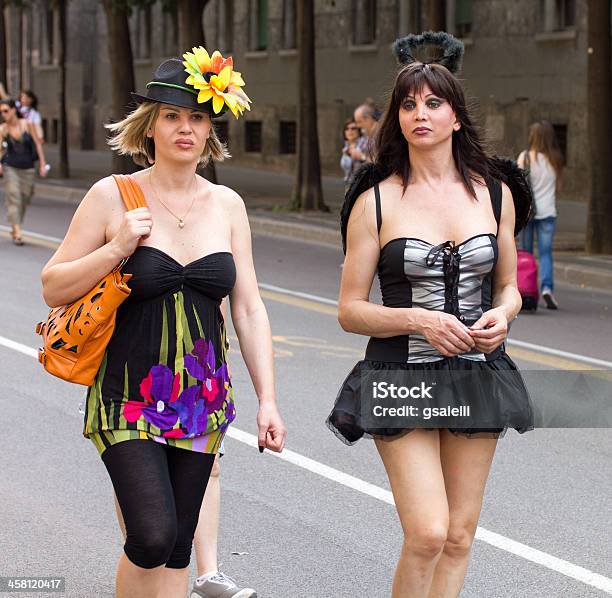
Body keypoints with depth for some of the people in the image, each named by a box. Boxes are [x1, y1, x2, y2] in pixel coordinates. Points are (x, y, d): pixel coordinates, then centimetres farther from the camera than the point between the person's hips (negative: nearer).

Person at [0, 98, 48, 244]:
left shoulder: (27, 124, -6)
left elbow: (37, 144, 0)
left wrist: (42, 164, -3)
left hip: (27, 168, 1)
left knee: (24, 200, 8)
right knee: (13, 198, -13)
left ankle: (14, 230, 25)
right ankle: (17, 232, -19)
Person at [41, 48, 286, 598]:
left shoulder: (227, 205, 6)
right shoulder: (113, 196, -5)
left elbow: (249, 310, 8)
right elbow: (53, 289, -2)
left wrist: (267, 399, 1)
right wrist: (117, 249, -16)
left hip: (202, 398, 4)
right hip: (129, 395, -4)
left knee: (176, 548, 6)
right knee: (153, 535, -18)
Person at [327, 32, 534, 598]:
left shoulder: (493, 192, 6)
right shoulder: (376, 201, -3)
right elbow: (350, 310, -2)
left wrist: (501, 317, -7)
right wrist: (421, 321, -17)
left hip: (477, 376, 3)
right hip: (402, 375, -3)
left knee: (459, 537, 6)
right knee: (428, 534, -15)